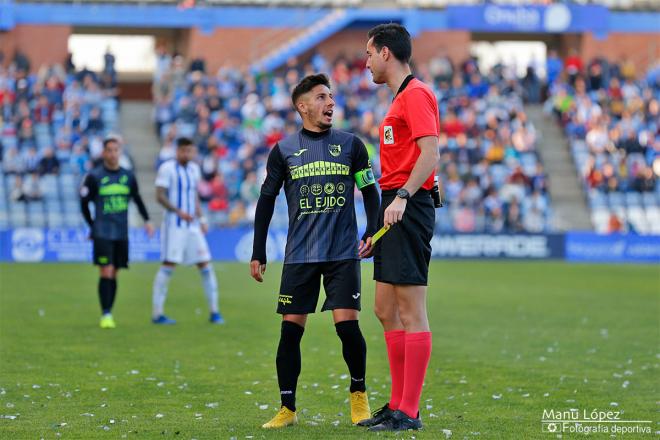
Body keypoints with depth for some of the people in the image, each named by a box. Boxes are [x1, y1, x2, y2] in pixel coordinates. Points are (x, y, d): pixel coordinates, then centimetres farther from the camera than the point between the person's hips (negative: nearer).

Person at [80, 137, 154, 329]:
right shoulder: (94, 176, -4)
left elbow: (137, 199, 20)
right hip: (102, 233, -4)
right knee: (106, 272, -12)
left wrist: (147, 220, 12)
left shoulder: (128, 176, 7)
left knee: (114, 274, 7)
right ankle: (105, 315, -9)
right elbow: (84, 203, 4)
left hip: (122, 234, 4)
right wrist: (93, 226, 7)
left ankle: (109, 313, 15)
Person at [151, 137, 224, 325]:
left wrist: (201, 219, 14)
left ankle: (214, 311, 8)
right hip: (174, 225, -6)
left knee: (205, 265, 2)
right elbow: (160, 195, -13)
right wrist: (179, 212, -23)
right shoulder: (167, 168, -6)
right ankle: (157, 313, -4)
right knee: (169, 265, -9)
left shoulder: (194, 169, 15)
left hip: (192, 225, 6)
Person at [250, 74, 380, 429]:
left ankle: (359, 395, 12)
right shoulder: (284, 150, 5)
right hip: (299, 254, 1)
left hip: (343, 253, -1)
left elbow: (370, 191, 12)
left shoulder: (350, 144, 5)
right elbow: (266, 200, 9)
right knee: (290, 328, -2)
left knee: (347, 324, -10)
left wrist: (372, 232, -3)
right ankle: (287, 409, 8)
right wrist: (258, 254, 6)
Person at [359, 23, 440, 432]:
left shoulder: (416, 94, -9)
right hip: (393, 211, 11)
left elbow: (430, 153, -20)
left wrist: (402, 197, -30)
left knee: (411, 312, -9)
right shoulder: (400, 98, 22)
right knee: (386, 310, 12)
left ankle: (408, 413, -9)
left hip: (408, 210, -11)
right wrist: (376, 228, 25)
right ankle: (398, 405, 17)